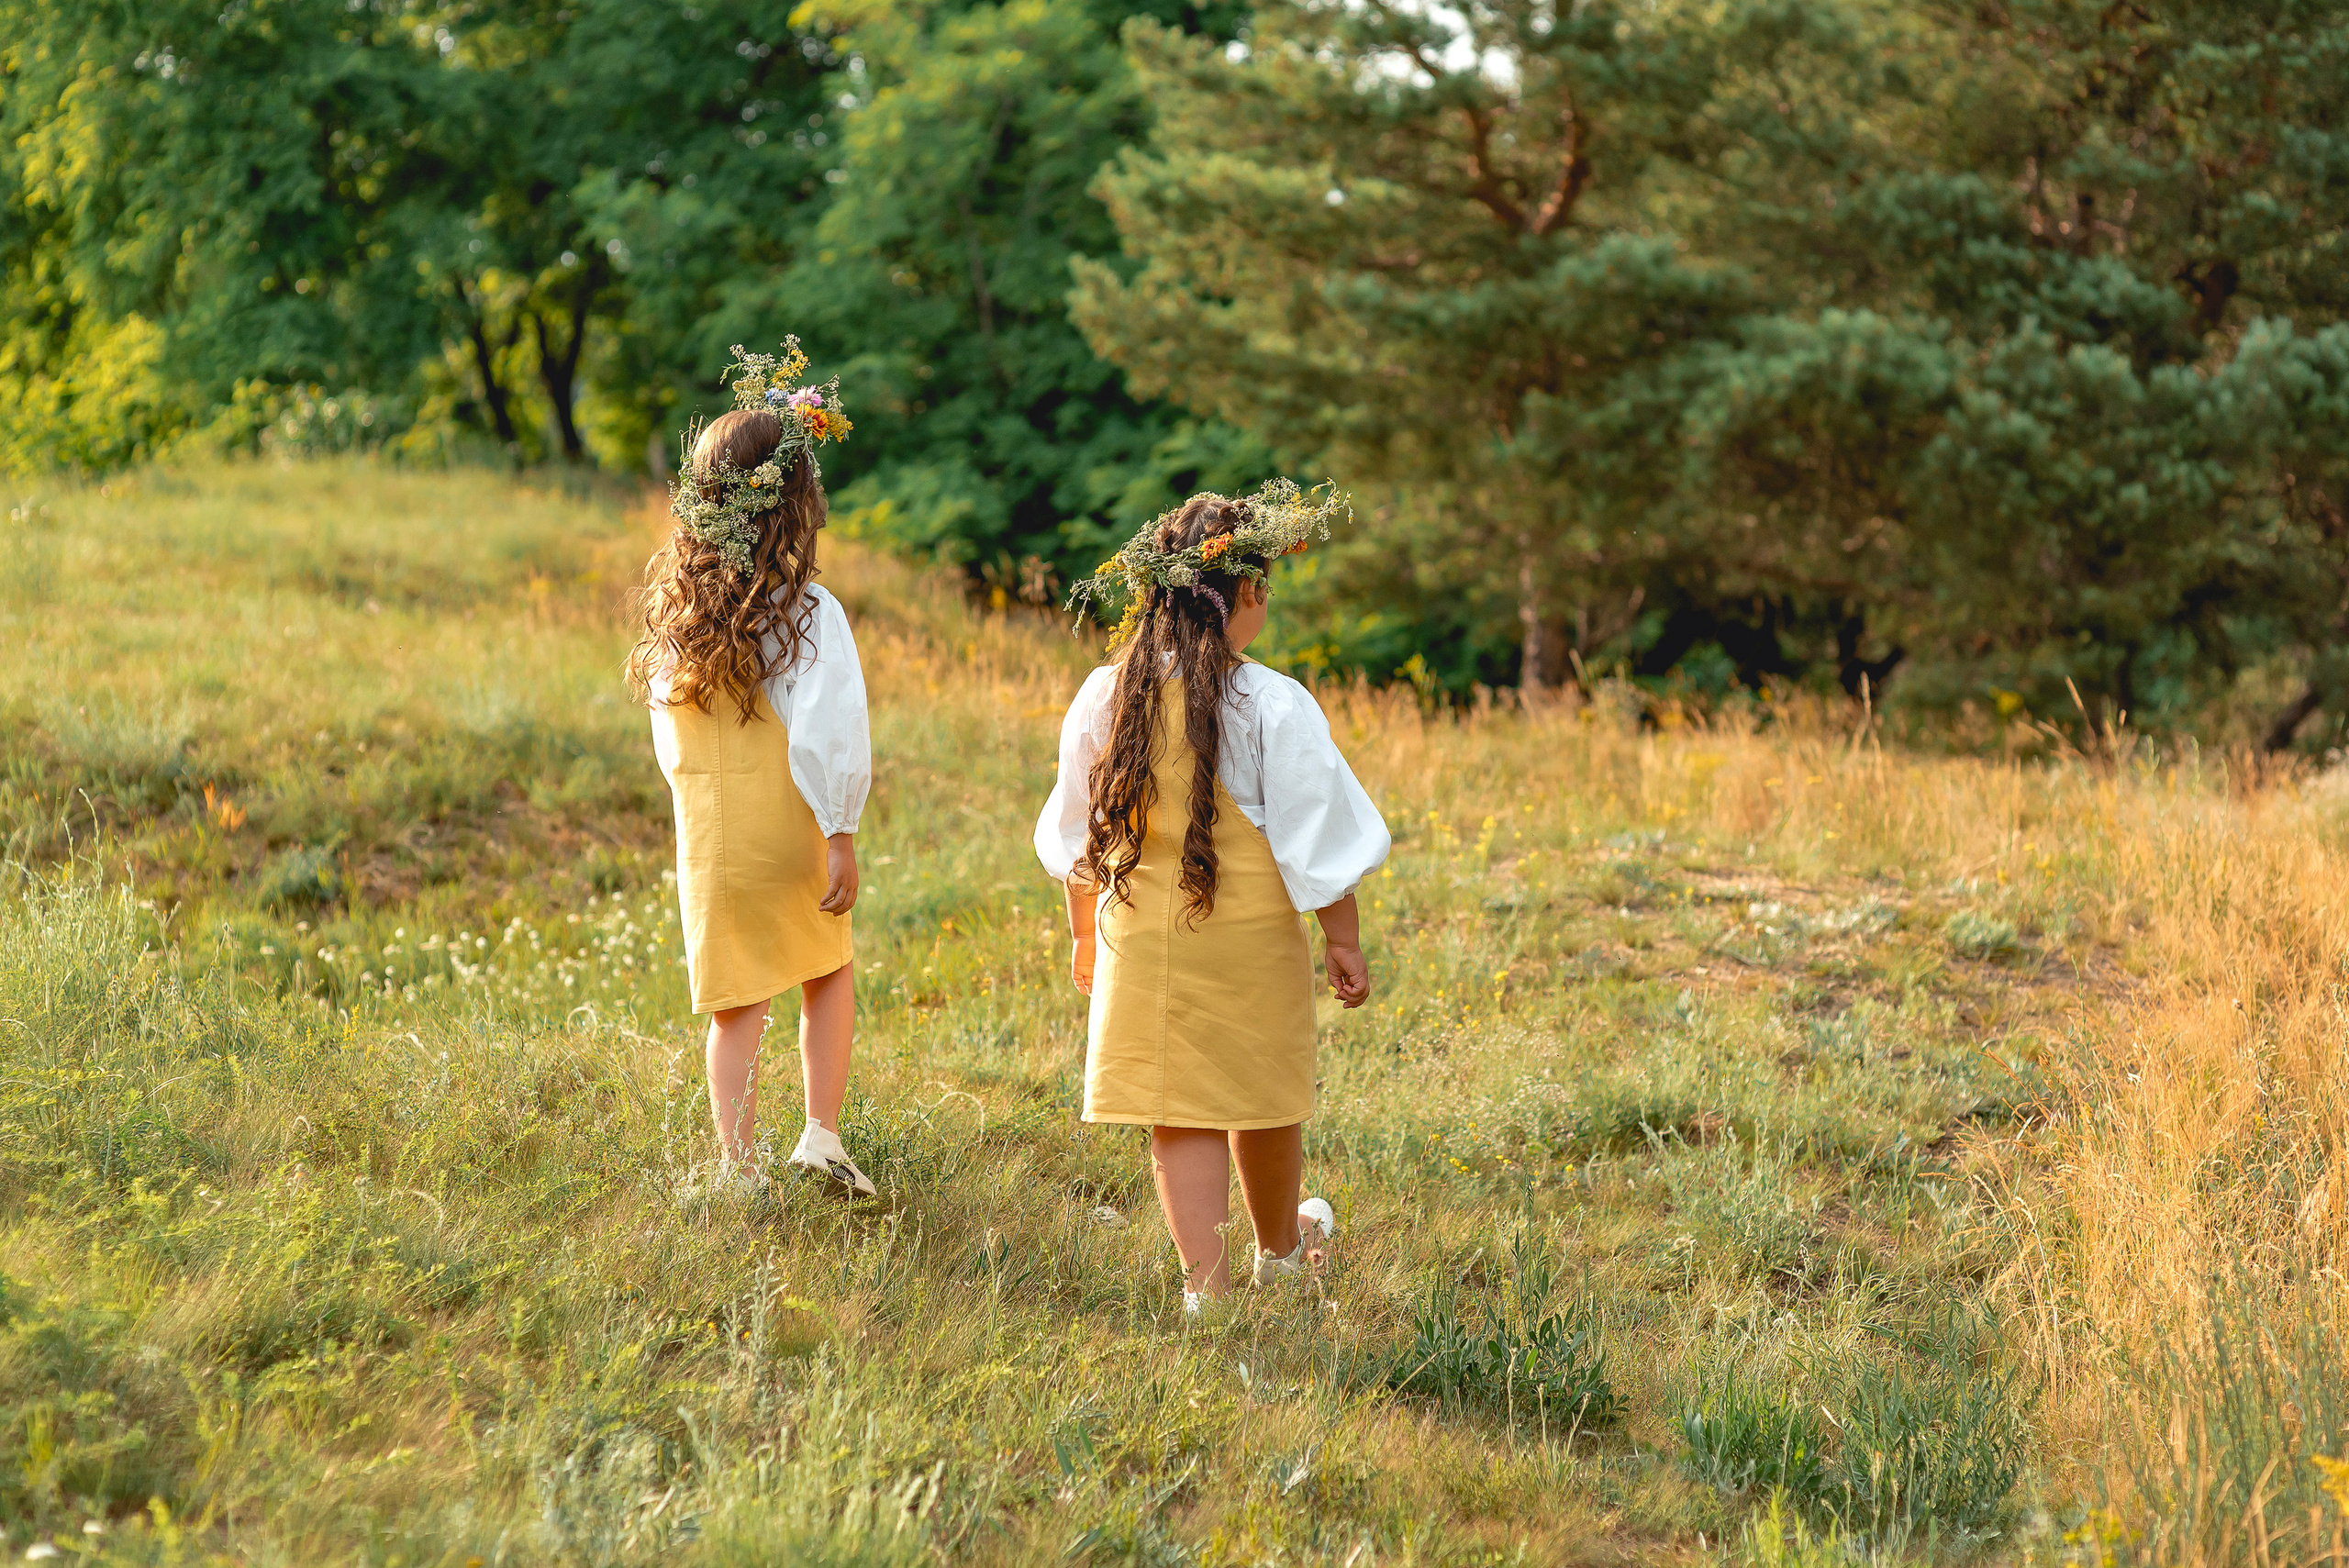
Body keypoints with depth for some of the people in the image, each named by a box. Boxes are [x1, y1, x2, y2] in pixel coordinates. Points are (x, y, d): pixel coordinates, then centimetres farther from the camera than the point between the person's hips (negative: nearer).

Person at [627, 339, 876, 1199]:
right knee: (830, 975, 19)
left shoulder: (676, 607, 1)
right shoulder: (806, 613, -14)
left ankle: (739, 1168, 5)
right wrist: (840, 835, -12)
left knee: (736, 1006, 9)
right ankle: (821, 1136, 13)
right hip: (789, 838, -3)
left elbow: (666, 725, 8)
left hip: (706, 839, 3)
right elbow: (828, 731, -18)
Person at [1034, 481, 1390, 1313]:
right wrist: (1343, 943, 1)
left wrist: (1085, 934, 21)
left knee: (1178, 1118, 6)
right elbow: (1318, 843, -10)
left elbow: (1076, 838, 9)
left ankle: (1206, 1281, 3)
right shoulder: (1273, 706, -14)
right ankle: (1280, 1244, 38)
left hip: (1142, 936, 2)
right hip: (1252, 935, -2)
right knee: (1262, 1099, 17)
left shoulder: (1106, 697, -2)